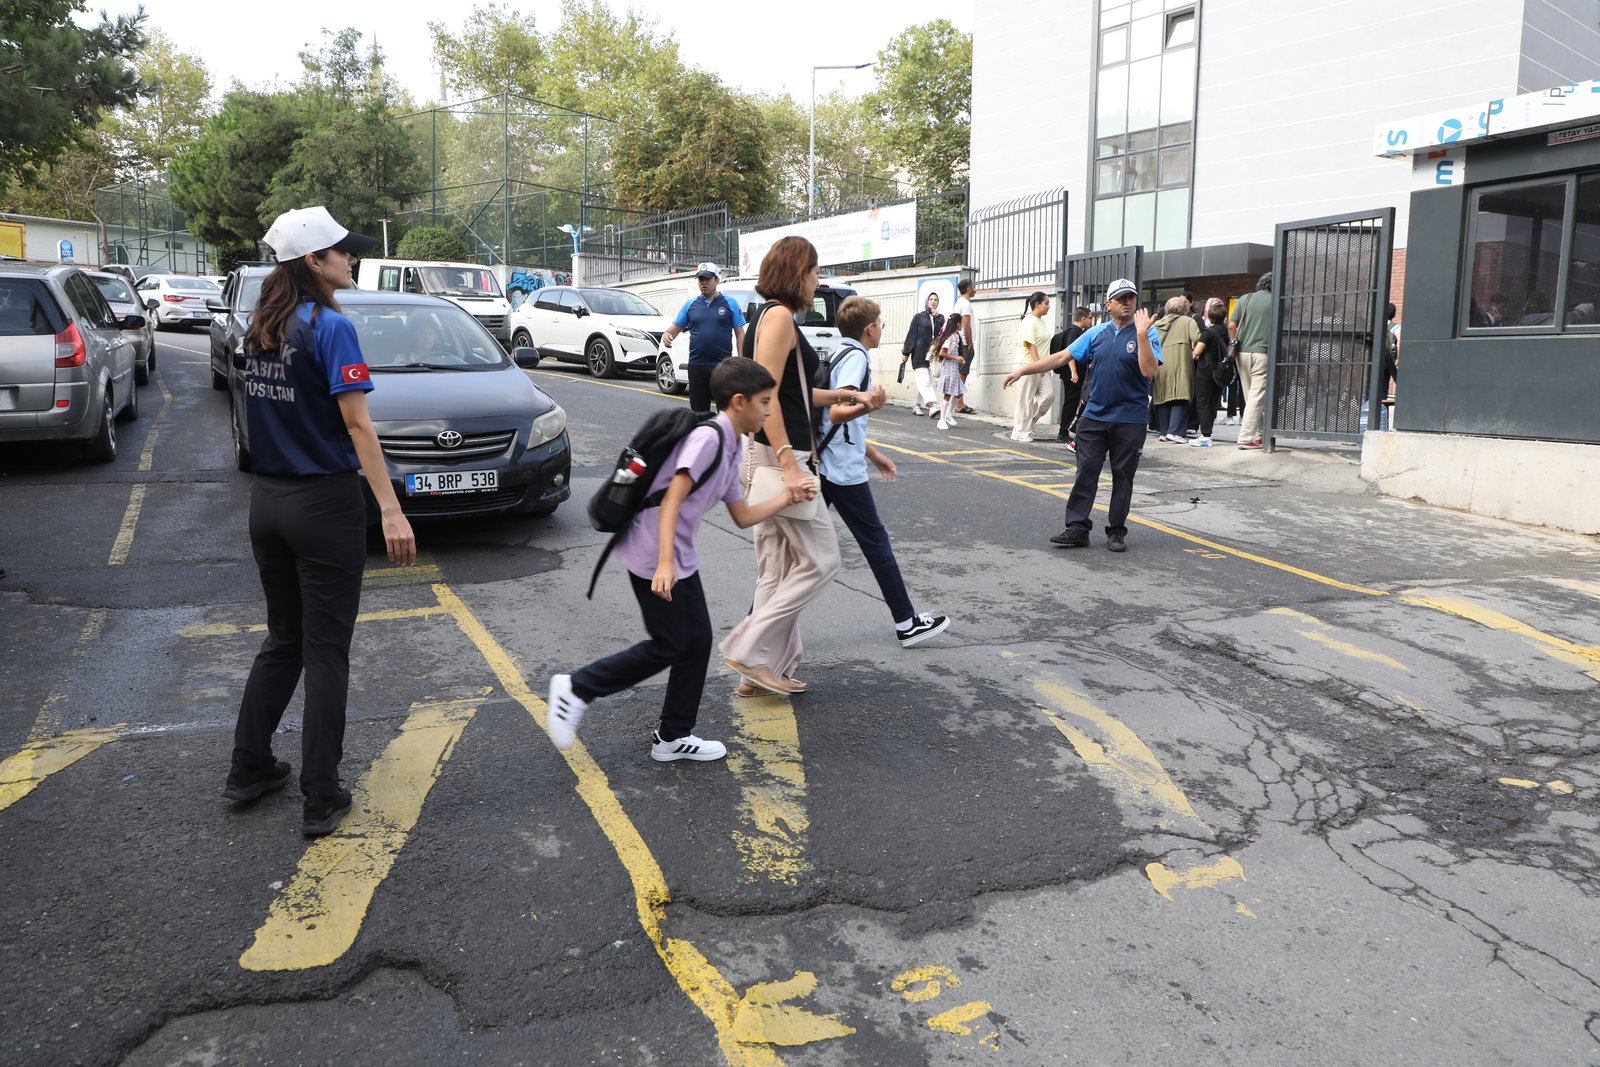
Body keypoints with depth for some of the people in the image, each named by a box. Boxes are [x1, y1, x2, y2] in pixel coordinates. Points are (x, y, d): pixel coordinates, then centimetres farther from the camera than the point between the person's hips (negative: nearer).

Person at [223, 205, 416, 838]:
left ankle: (249, 770, 28)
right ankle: (321, 800, 8)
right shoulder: (330, 327, -14)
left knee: (282, 640, 20)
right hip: (323, 504, -7)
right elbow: (356, 422, -19)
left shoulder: (261, 328, 9)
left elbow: (270, 409, 12)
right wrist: (390, 510, -22)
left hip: (267, 501, 7)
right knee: (325, 651, 1)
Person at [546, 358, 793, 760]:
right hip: (654, 556, -10)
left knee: (697, 640, 10)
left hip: (679, 558, 10)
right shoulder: (709, 437, -17)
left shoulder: (730, 449, 13)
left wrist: (788, 496, 16)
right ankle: (577, 688, 10)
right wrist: (664, 564, -30)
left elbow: (743, 517, 19)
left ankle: (673, 737, 21)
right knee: (671, 646, -2)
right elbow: (671, 502, -24)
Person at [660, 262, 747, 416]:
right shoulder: (690, 304, 11)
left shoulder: (729, 304, 4)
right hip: (697, 365, 3)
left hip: (722, 365, -3)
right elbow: (676, 327, 13)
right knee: (698, 409, 9)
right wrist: (667, 334, -11)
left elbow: (740, 333, 3)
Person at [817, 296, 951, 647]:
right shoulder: (857, 358, -11)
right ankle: (907, 623, 10)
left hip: (822, 465, 9)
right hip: (844, 472, -9)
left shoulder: (840, 355, 18)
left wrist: (873, 454, 31)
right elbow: (837, 413, -25)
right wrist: (868, 405, -43)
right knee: (876, 542, 0)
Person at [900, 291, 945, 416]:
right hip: (919, 353, -4)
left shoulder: (940, 318, 14)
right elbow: (911, 335, 2)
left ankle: (916, 405, 15)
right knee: (924, 381, -14)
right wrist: (905, 353, -1)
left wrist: (937, 317, -6)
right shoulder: (919, 316, 5)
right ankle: (931, 407, -25)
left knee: (926, 382, 4)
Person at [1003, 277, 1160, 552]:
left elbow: (1149, 371, -19)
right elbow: (1062, 356, 8)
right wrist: (1023, 370, 4)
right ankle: (1077, 528, 7)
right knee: (1085, 472, 3)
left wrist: (1141, 334, -25)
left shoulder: (1147, 334, -5)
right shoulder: (1096, 333, 8)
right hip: (1094, 416, 4)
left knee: (1123, 476, 6)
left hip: (1130, 420, -3)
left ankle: (1116, 531, 16)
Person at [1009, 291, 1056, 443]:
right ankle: (1021, 432, 6)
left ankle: (1025, 423, 13)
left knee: (1047, 395, 0)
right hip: (1029, 364, -9)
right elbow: (1030, 345, -18)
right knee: (1026, 399, -3)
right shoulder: (1029, 321, -12)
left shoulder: (1041, 321, 15)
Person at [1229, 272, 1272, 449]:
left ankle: (1260, 434, 19)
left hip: (1243, 352, 4)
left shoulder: (1244, 299, 8)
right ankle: (1245, 438, -10)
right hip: (1263, 352, -4)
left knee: (1250, 396, 12)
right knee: (1257, 396, -4)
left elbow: (1231, 326, 3)